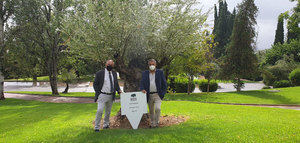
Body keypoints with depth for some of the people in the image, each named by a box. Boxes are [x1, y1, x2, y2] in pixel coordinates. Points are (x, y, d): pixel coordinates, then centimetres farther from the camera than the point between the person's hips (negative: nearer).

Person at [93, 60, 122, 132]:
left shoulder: (114, 73, 9)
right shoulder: (100, 73, -5)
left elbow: (116, 83, 16)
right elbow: (95, 84, -2)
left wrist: (119, 90, -2)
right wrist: (98, 93, -10)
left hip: (111, 96, 5)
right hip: (102, 95, -5)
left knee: (108, 112, 15)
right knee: (100, 111, -13)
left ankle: (106, 125, 30)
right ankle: (97, 127, -3)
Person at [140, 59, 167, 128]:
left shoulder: (160, 72, 3)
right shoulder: (145, 73, 8)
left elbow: (164, 83, 4)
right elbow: (142, 83, 4)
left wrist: (163, 93, -3)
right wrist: (142, 89, -16)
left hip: (157, 94, -2)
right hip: (149, 95, 2)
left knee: (157, 108, -17)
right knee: (151, 111, 10)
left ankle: (156, 123, -1)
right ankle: (152, 123, 23)